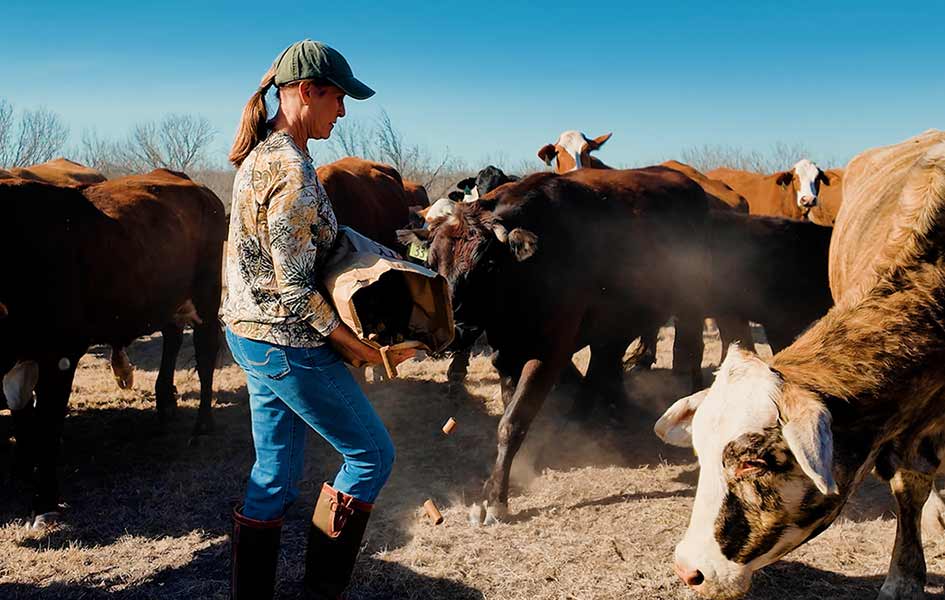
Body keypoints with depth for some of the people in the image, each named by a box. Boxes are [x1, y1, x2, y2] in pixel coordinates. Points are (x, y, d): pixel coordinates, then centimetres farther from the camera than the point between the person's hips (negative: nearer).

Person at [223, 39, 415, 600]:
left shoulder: (260, 153, 8)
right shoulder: (294, 174, -22)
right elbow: (296, 288, -22)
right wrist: (359, 347, -14)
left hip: (250, 333, 10)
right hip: (288, 342, -10)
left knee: (276, 471, 17)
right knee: (373, 453, 6)